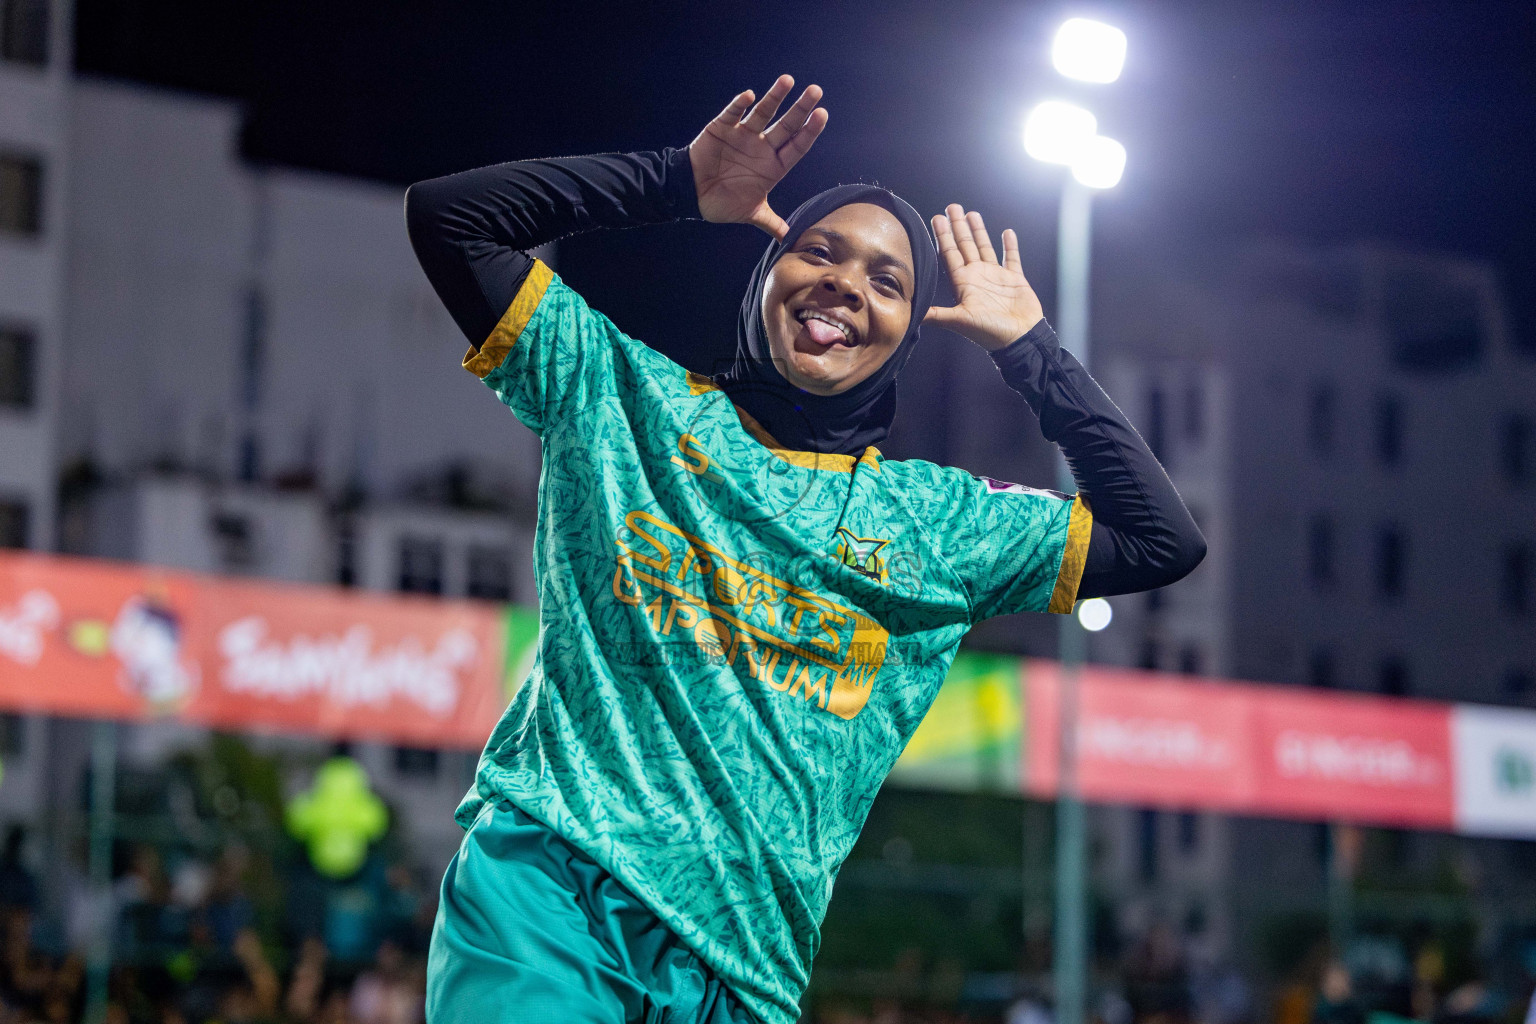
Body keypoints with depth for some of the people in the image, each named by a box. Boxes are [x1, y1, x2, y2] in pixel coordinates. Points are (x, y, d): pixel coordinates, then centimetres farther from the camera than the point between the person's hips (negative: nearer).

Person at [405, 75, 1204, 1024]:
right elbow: (447, 215, 11)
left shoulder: (939, 518, 19)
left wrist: (1032, 349, 17)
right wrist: (677, 182, 8)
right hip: (549, 880, -3)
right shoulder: (625, 394, 14)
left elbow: (1163, 540, 15)